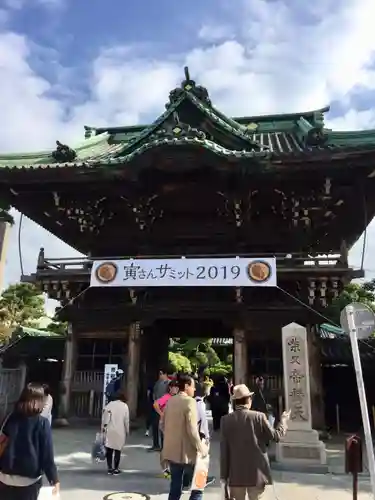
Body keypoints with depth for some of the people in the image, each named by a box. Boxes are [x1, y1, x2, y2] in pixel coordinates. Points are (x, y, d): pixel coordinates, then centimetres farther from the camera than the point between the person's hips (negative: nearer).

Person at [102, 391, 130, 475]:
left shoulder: (109, 404, 6)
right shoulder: (125, 406, 1)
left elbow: (104, 418, 1)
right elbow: (126, 421, 0)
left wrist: (103, 429, 6)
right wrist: (127, 432, 10)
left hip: (109, 431, 2)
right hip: (119, 432, -2)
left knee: (109, 450, 10)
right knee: (117, 450, 7)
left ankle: (110, 468, 12)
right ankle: (115, 469, 10)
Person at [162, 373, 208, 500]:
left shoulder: (170, 401, 7)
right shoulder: (190, 401, -17)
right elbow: (192, 429, -21)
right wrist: (201, 448, -11)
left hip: (172, 451, 7)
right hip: (187, 452, -7)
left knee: (175, 487, 15)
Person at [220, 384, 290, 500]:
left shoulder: (226, 420, -4)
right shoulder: (259, 416, -9)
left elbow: (224, 450, -2)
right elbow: (276, 436, -1)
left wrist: (224, 474, 6)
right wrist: (284, 419, 16)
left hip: (236, 474, 1)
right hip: (256, 472, -1)